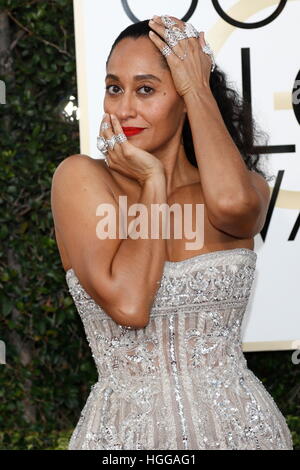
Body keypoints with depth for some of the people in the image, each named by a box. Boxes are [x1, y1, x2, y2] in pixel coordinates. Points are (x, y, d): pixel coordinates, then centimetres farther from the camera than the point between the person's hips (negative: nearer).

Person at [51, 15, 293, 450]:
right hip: (125, 431, -2)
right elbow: (128, 303, -18)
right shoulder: (80, 178, -6)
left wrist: (197, 88, -11)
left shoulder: (250, 187, 2)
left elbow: (231, 201, -23)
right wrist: (153, 182, -10)